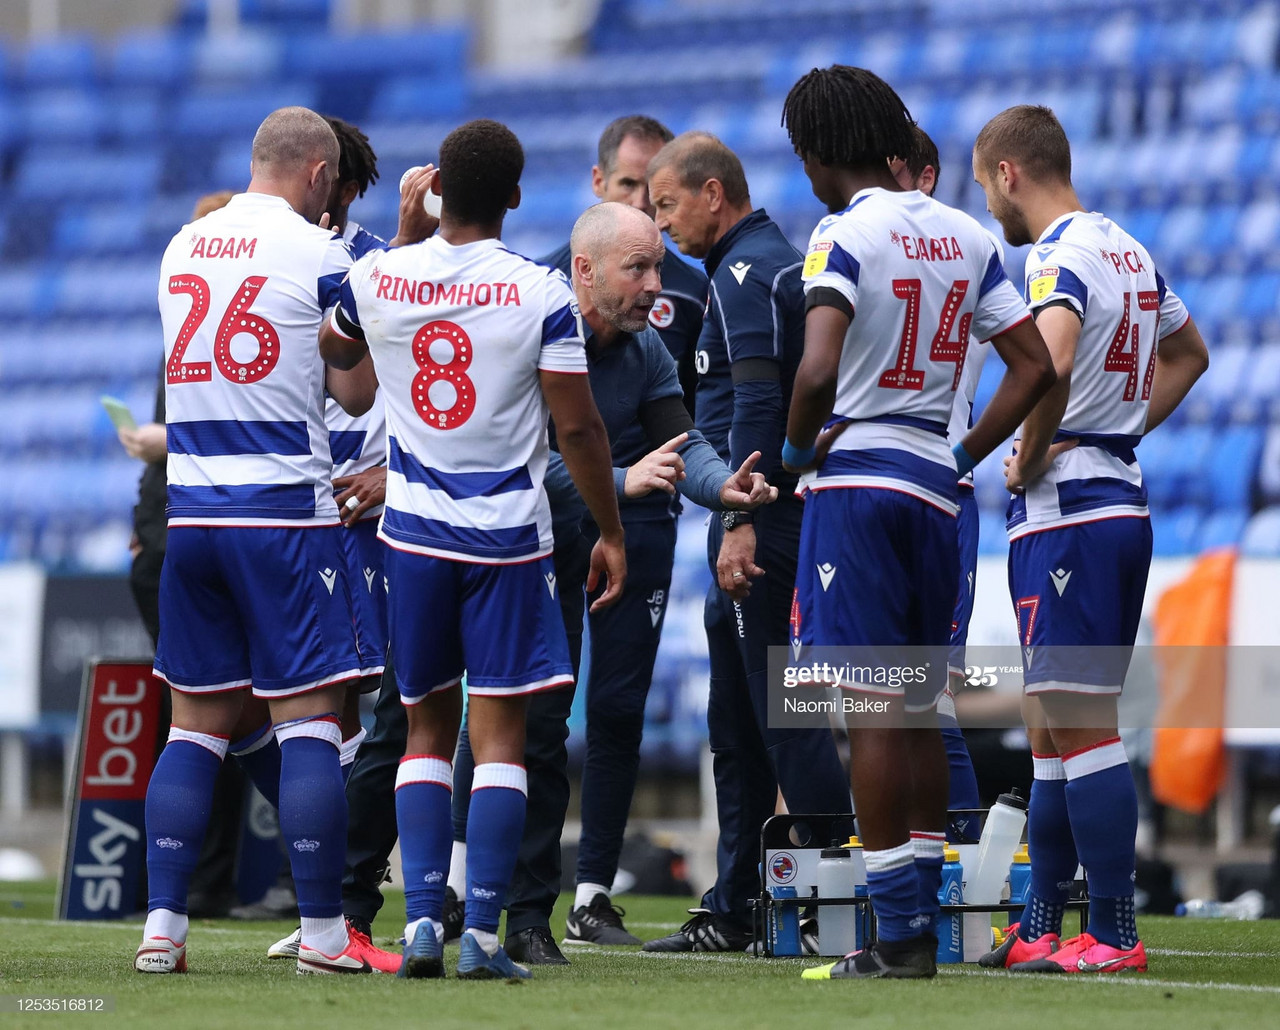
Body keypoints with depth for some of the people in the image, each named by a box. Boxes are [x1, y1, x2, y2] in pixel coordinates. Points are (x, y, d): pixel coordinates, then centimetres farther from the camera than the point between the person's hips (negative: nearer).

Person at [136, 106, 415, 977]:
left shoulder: (182, 248, 11)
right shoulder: (318, 254, -8)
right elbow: (358, 391, -1)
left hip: (189, 509, 6)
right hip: (282, 511, -6)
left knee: (199, 722, 11)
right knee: (309, 719, -2)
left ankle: (163, 925, 6)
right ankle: (324, 932, -4)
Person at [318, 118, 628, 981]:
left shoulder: (376, 279, -2)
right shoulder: (541, 295, -12)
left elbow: (336, 353, 21)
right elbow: (578, 428, -9)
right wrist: (611, 532, 3)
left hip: (414, 530, 3)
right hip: (507, 536, -3)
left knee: (428, 727, 12)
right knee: (499, 732, 0)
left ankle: (422, 918, 2)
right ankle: (482, 934, -7)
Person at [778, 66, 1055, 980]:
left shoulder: (845, 236, -10)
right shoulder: (966, 237, 11)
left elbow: (818, 371, -23)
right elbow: (1035, 367, 10)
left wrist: (800, 447, -5)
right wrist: (964, 457, 14)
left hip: (856, 483, -6)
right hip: (935, 488, 7)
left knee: (875, 709, -5)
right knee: (919, 711, 13)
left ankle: (900, 933, -7)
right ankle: (926, 918, 15)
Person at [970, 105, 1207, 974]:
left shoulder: (1060, 256, -13)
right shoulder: (1126, 250, 16)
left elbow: (1051, 362, -34)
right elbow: (1189, 354, 33)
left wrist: (1030, 459, -17)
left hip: (1068, 511, -10)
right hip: (1120, 499, 10)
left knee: (1082, 725, -9)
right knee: (1056, 725, 14)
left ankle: (1116, 935, -9)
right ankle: (1040, 931, 19)